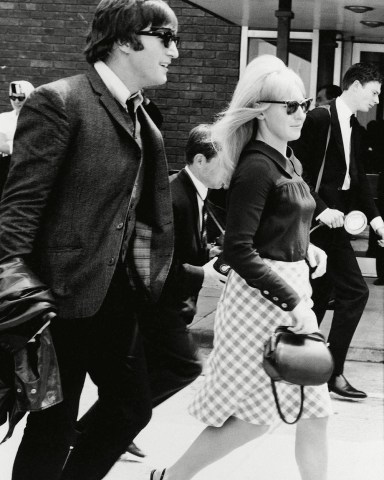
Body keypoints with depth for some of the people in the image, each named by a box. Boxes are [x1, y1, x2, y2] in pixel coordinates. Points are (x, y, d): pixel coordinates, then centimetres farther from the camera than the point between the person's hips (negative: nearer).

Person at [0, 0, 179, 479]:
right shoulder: (58, 103, -14)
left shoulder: (142, 119, 12)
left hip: (117, 296, 8)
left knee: (132, 407, 16)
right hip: (66, 295, -8)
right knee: (53, 425, 4)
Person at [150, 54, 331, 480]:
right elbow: (238, 251, -22)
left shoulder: (289, 162, 10)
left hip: (293, 287, 9)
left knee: (314, 410, 10)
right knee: (255, 413, 1)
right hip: (262, 295, -9)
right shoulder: (256, 166, -16)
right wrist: (291, 302, -22)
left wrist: (304, 248, 5)